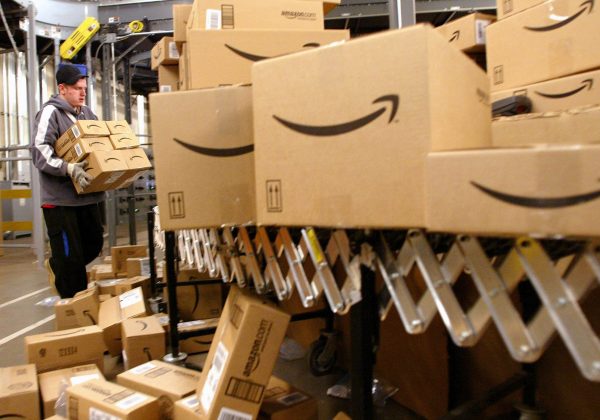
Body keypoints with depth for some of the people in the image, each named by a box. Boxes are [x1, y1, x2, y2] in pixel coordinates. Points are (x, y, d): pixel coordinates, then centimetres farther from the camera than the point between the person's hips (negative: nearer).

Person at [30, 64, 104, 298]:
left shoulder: (87, 114, 14)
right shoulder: (50, 112, -8)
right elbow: (39, 151, -18)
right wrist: (69, 169, -30)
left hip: (88, 196, 7)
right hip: (61, 199, -7)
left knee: (94, 245, 16)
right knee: (70, 256, 0)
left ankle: (57, 267, 42)